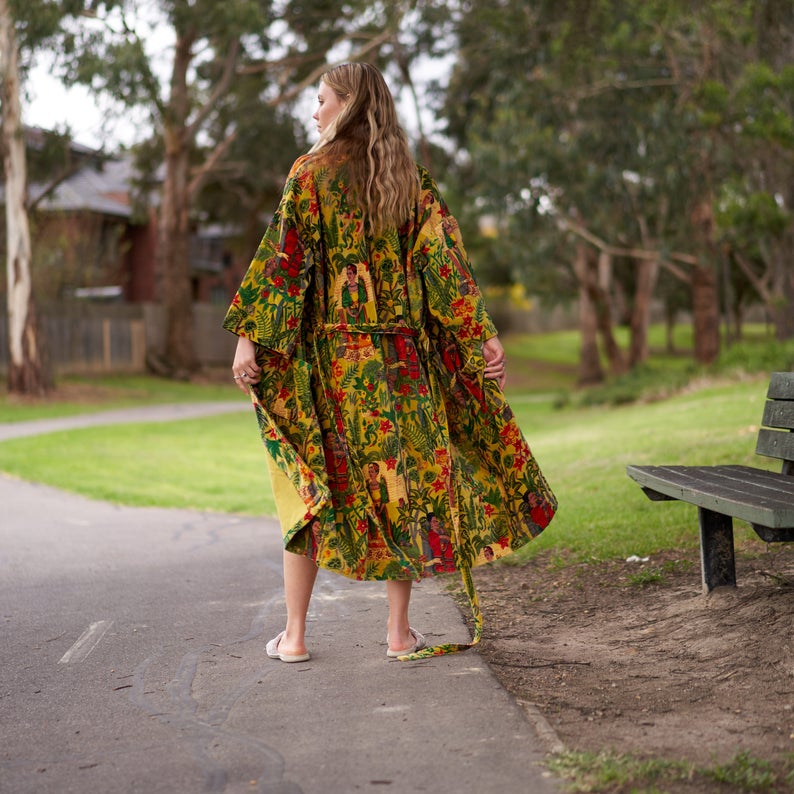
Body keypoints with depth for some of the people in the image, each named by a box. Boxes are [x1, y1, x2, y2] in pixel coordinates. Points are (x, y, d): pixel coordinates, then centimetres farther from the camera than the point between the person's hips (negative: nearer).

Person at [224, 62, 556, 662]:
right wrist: (481, 336, 0)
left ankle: (294, 634, 9)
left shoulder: (313, 172, -5)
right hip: (401, 356, 3)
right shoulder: (412, 178, 6)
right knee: (404, 479, 9)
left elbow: (284, 257, -11)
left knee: (312, 483, 6)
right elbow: (444, 258, 1)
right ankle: (400, 630, 12)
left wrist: (249, 336, -11)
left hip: (328, 355, -3)